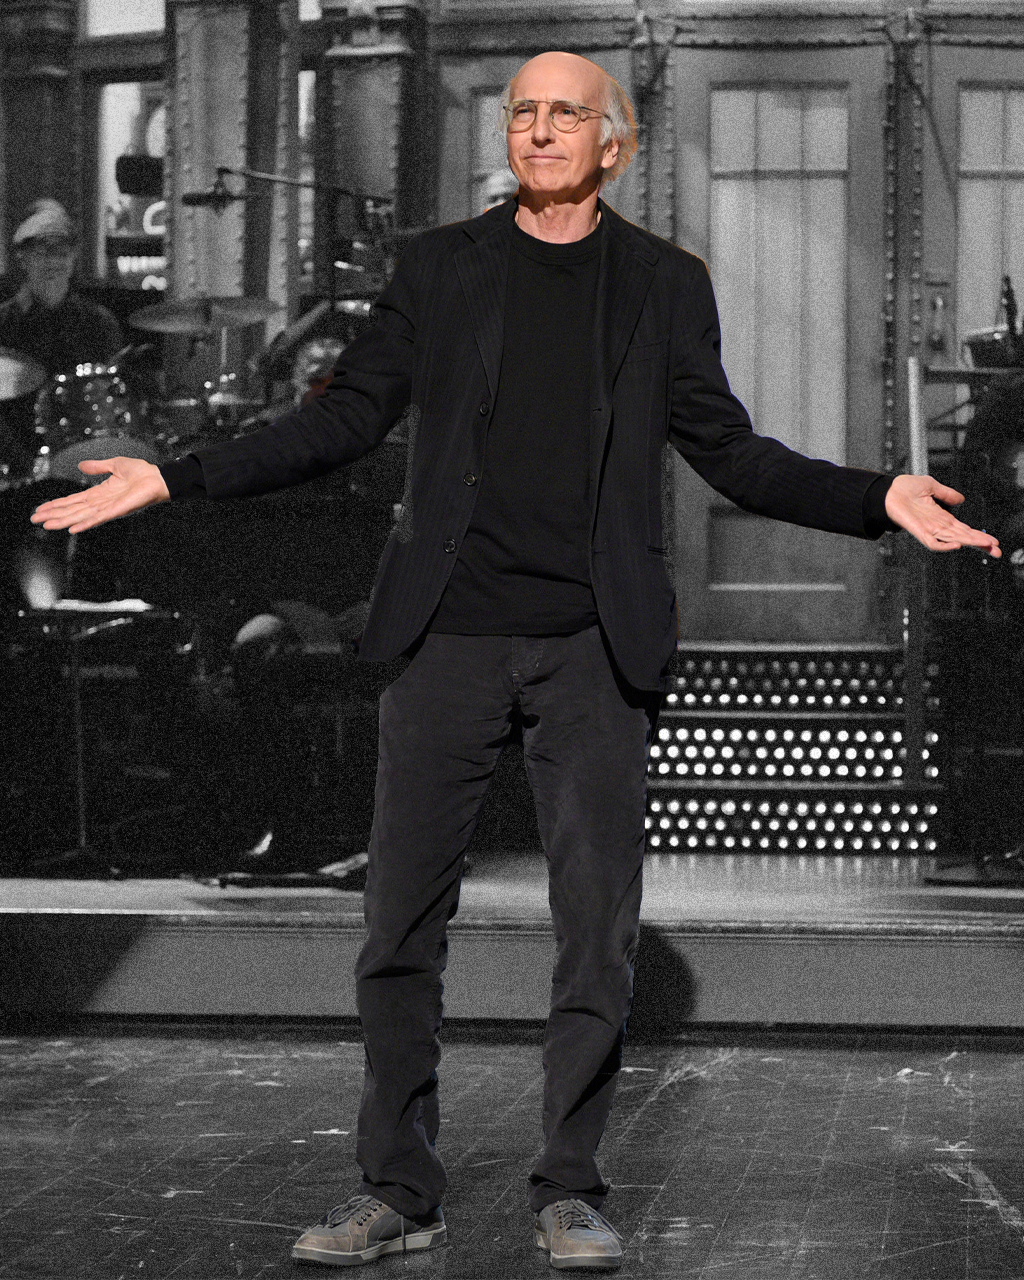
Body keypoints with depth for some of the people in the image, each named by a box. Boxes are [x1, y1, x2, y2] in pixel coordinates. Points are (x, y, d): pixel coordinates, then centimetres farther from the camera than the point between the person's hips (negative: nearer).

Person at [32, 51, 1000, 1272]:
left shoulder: (664, 282, 8)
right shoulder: (438, 266, 9)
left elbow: (727, 451, 8)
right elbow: (347, 414, 8)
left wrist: (878, 500, -6)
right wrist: (176, 479, 0)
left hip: (594, 644, 0)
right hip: (450, 633, 1)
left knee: (596, 923, 0)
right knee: (401, 920, 2)